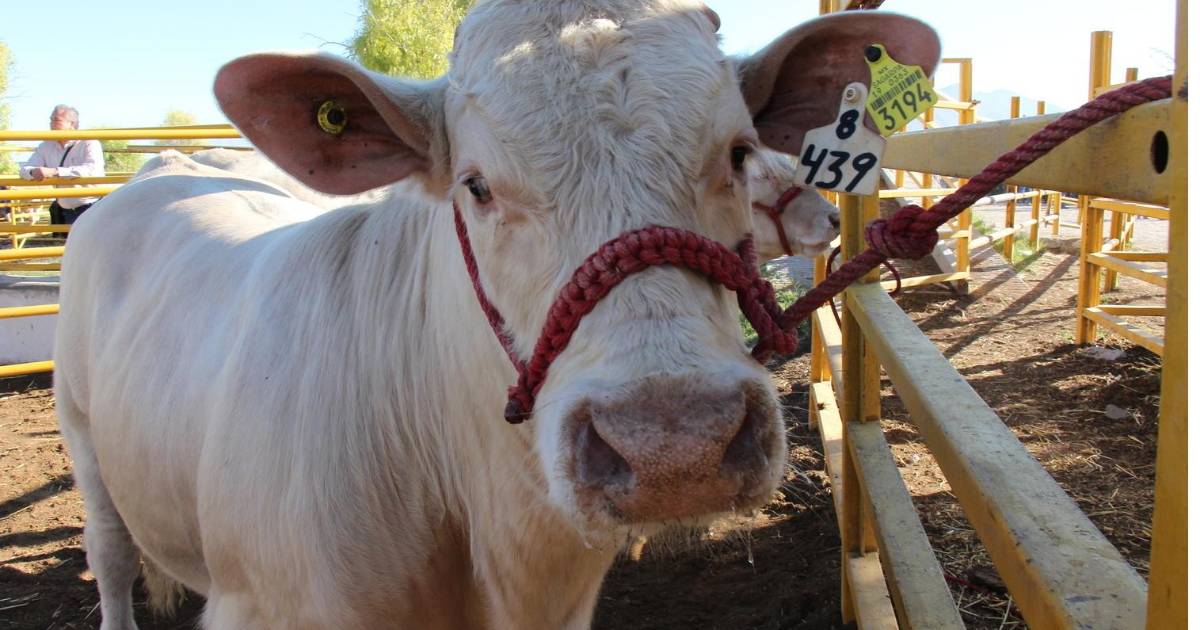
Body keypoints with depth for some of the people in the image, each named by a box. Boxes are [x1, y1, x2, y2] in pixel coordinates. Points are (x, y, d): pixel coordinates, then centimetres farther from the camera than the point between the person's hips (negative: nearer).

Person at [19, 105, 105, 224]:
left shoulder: (89, 143, -9)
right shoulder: (46, 147, 9)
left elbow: (92, 169, -26)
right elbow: (25, 169, 6)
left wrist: (55, 172, -31)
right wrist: (34, 172, -21)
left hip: (92, 209, -6)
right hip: (65, 212, 6)